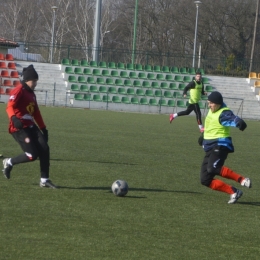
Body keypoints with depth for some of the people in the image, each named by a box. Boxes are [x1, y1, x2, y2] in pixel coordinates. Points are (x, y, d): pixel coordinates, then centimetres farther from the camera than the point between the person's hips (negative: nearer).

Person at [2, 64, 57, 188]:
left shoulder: (31, 93, 18)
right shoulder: (19, 91, -10)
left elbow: (36, 113, 26)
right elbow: (10, 106, -24)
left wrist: (43, 128, 24)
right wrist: (14, 118, -43)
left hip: (31, 126, 9)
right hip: (19, 128, -8)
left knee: (44, 149, -5)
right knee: (32, 155, -15)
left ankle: (44, 180, 2)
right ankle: (9, 162, 10)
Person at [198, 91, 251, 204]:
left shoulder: (223, 113, -15)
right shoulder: (212, 110, 11)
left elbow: (232, 119, -37)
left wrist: (239, 123, -59)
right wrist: (204, 135, 41)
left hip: (220, 145, -9)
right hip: (210, 148, 9)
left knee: (213, 168, -36)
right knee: (205, 180, 1)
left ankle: (242, 180, -30)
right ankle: (234, 192, 2)